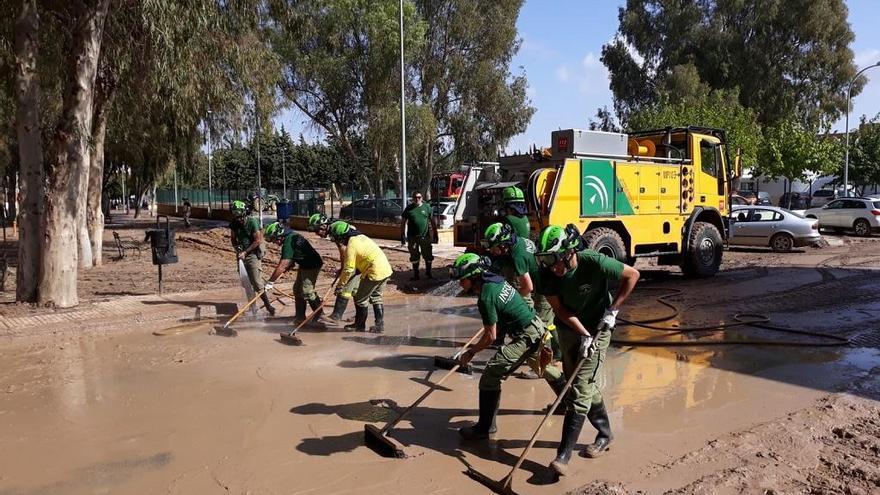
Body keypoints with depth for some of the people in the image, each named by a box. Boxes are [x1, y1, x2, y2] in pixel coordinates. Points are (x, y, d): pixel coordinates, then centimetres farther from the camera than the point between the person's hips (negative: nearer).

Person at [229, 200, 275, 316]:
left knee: (257, 284, -11)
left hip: (253, 254, -6)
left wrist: (245, 252, -16)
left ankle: (269, 306, -3)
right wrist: (237, 248, -7)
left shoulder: (252, 222, -15)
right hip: (243, 254, 6)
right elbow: (234, 239, 13)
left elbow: (257, 241, -15)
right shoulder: (234, 224, 2)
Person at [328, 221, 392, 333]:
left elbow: (348, 269, -12)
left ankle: (360, 324, 21)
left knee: (360, 298, 8)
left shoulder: (351, 246, -14)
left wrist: (340, 285, 0)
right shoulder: (360, 236, 12)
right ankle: (380, 324, 22)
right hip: (386, 269, 9)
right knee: (375, 297, 21)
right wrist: (341, 272, 27)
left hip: (375, 273, -9)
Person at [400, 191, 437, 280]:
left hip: (425, 236, 0)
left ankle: (428, 273, 22)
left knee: (428, 256, 5)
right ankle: (416, 274, 21)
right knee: (414, 257, 10)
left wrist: (435, 233, 6)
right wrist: (402, 235, 1)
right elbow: (403, 222, 6)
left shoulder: (427, 207, 3)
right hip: (412, 237, 0)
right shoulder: (409, 208, 2)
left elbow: (432, 220, 7)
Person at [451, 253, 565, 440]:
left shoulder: (486, 297, -23)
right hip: (538, 326, 10)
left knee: (490, 377, -8)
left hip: (525, 337, -10)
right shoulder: (497, 280, 3)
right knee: (542, 365, 34)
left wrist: (471, 352, -5)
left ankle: (485, 428, -1)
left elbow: (490, 336, -19)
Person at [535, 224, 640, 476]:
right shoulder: (548, 273, -17)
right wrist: (583, 334, -23)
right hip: (569, 329, 5)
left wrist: (613, 310, -17)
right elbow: (560, 309, -13)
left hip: (597, 329, -5)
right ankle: (604, 433, 36)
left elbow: (632, 275, -16)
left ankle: (564, 454, -6)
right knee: (584, 383, 15)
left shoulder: (594, 262, -28)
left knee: (580, 389, -9)